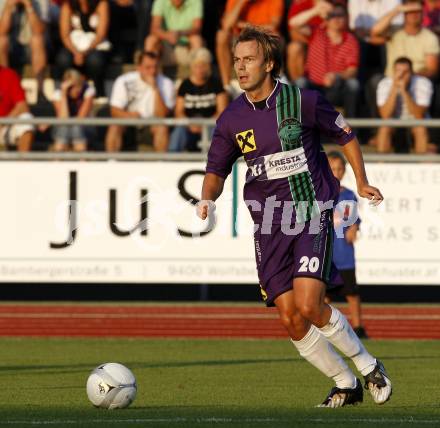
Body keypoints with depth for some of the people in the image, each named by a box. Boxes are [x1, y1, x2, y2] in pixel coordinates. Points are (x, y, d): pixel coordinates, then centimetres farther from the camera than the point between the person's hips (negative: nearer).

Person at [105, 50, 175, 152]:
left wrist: (155, 88, -28)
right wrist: (128, 115, -32)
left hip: (152, 124, 0)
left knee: (162, 127, -31)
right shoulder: (124, 81, -9)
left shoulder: (166, 83, -11)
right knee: (115, 126, -29)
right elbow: (115, 110, -9)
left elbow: (161, 115, -19)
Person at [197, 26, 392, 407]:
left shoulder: (303, 101, -7)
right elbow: (217, 172, 11)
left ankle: (368, 365, 3)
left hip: (313, 217, -4)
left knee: (309, 306, -20)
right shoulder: (232, 119, 3)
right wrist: (208, 200, -9)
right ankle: (345, 385, 17)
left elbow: (345, 135, 8)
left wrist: (361, 182, 4)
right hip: (270, 228, 4)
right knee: (291, 319, -3)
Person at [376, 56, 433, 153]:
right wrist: (394, 89, -34)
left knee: (421, 129, -32)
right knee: (384, 128, -30)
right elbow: (385, 115, -26)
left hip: (416, 122, -1)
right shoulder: (385, 84, -16)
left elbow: (419, 116, -28)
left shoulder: (423, 83, -20)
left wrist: (404, 91, -37)